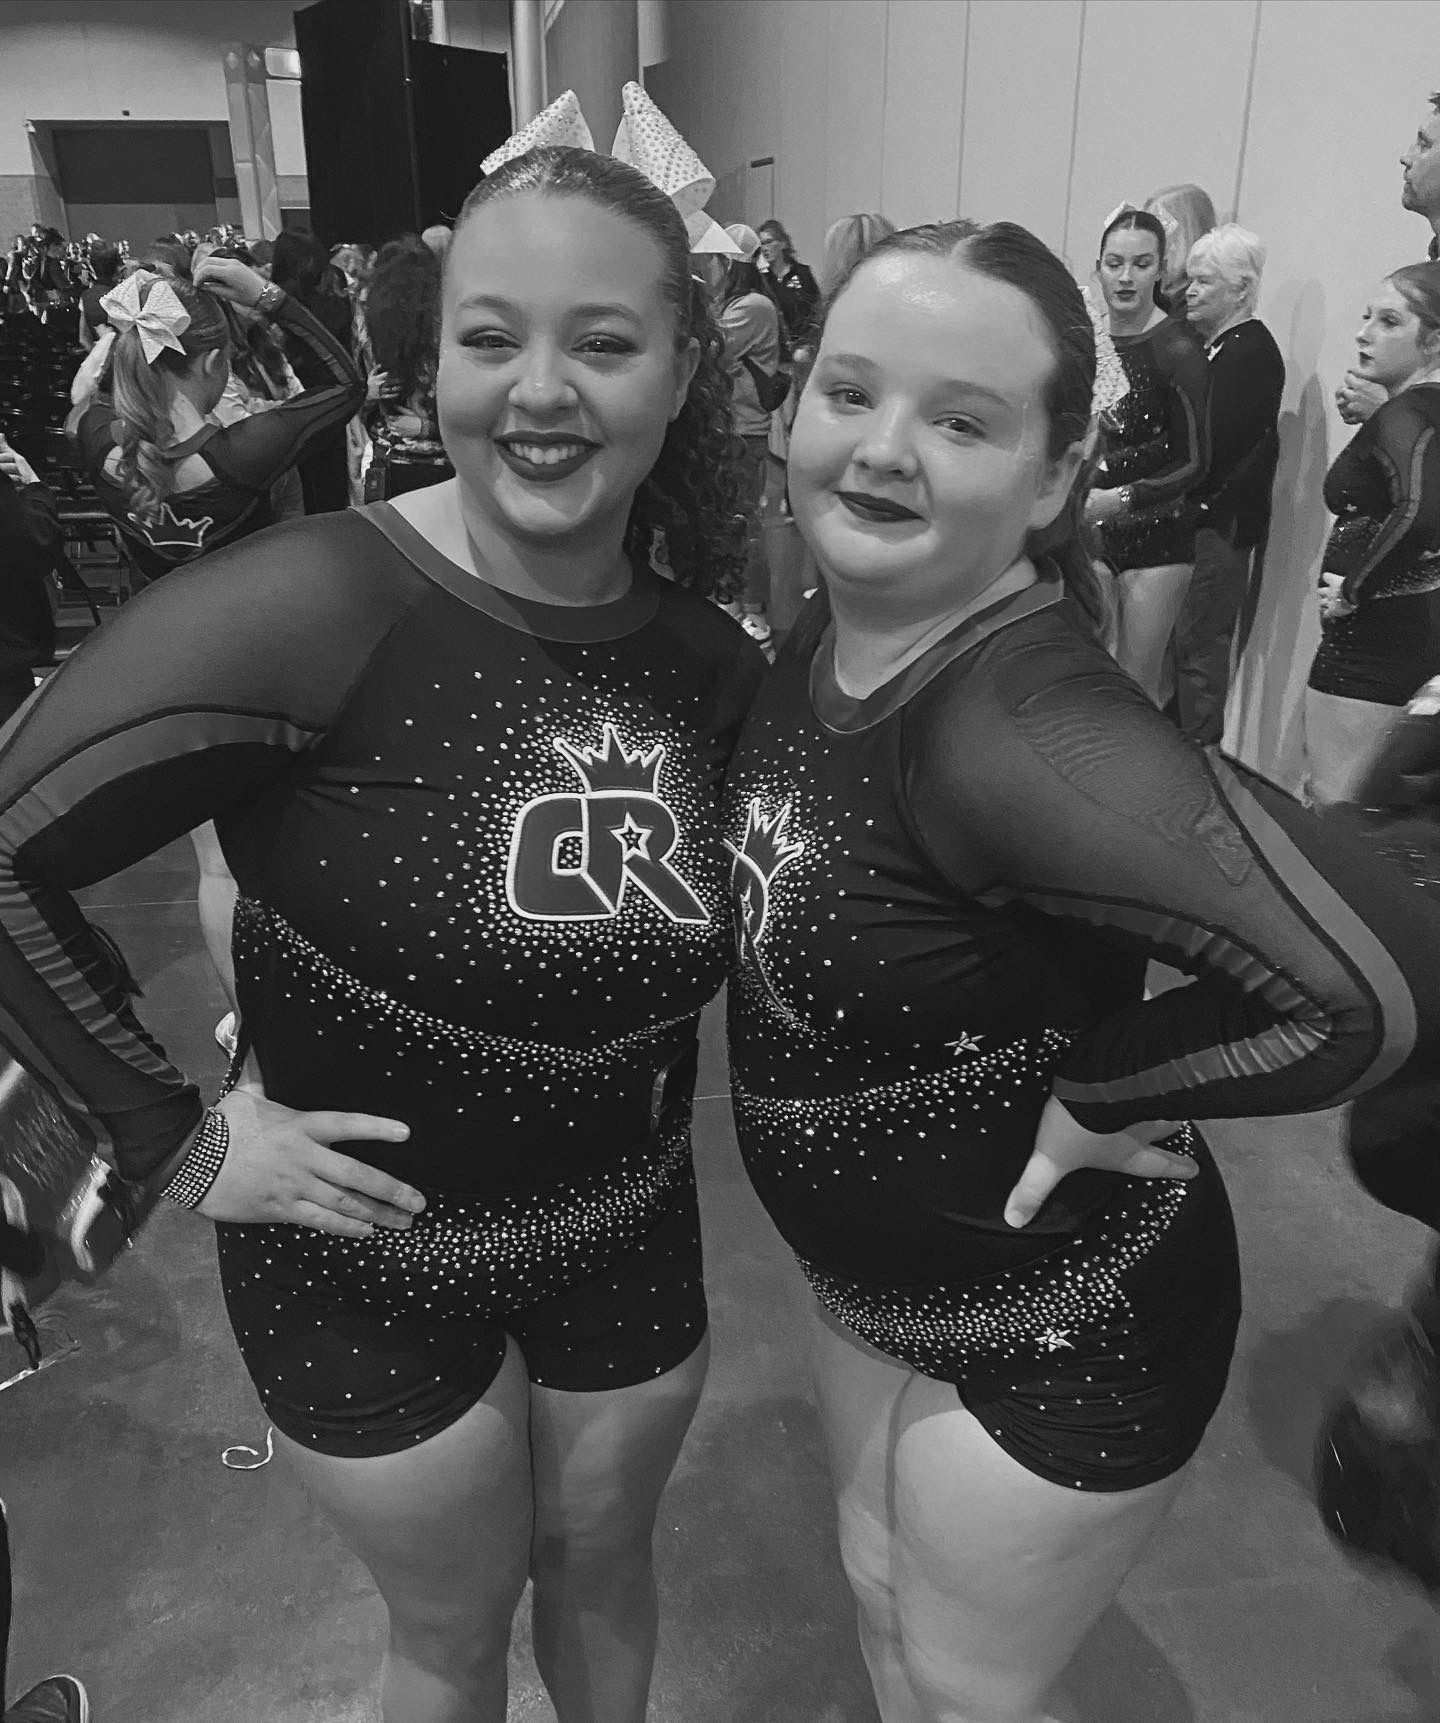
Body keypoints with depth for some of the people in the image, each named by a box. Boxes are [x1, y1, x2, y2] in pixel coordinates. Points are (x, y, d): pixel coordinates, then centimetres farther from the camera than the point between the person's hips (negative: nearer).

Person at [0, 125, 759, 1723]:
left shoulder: (713, 660, -8)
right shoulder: (312, 606, -26)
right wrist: (176, 1135, -19)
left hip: (630, 1237, 4)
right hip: (368, 1263, -4)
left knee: (601, 1563, 29)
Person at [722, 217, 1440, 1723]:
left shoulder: (1023, 731, -34)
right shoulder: (821, 639, -8)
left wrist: (1095, 1087, -25)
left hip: (1064, 1331, -7)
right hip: (873, 1284, 7)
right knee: (880, 1601, 30)